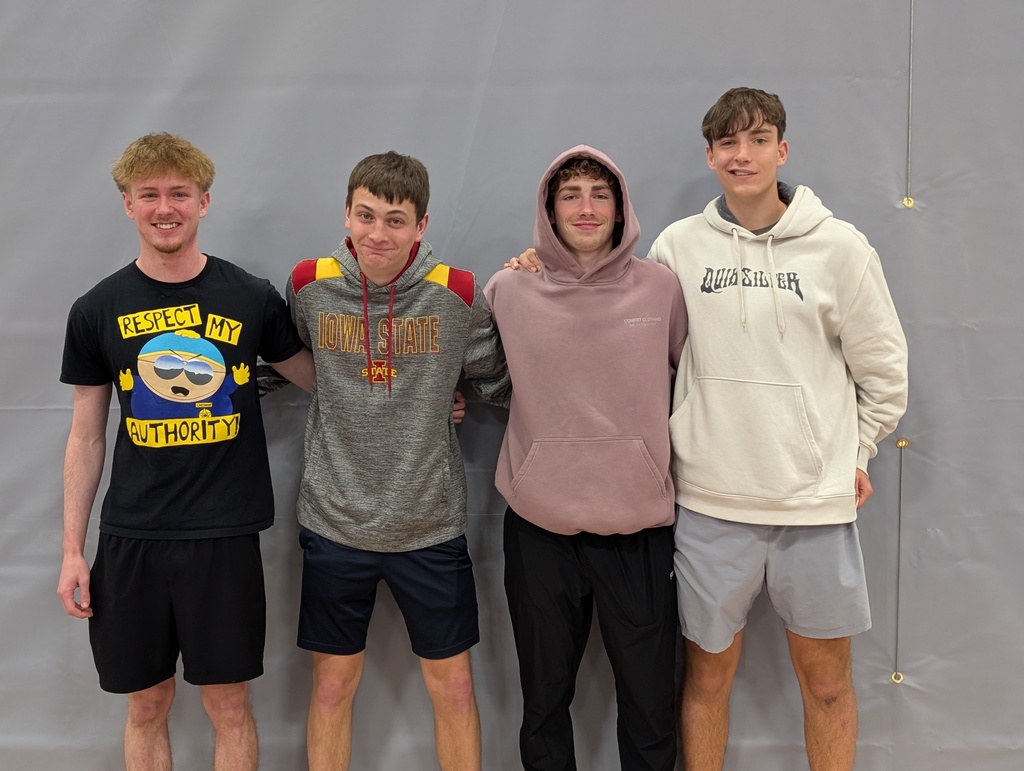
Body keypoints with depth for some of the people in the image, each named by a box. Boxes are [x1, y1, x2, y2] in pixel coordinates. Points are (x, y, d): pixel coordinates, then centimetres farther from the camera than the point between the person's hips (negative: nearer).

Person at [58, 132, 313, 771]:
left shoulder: (252, 298, 0)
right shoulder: (97, 310, 3)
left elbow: (320, 380, 11)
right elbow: (87, 436, 7)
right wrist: (73, 549, 5)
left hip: (225, 533, -1)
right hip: (132, 537, 1)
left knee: (229, 702, 8)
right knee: (147, 705, 12)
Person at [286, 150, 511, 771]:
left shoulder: (459, 294, -7)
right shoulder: (310, 284, -4)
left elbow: (500, 387, 3)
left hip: (432, 524, 0)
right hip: (334, 522, 1)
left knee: (453, 685, 10)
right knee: (333, 683, 14)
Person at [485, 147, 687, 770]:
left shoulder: (662, 288, -1)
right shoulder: (509, 290, 0)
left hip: (640, 526, 0)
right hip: (539, 527, 1)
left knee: (651, 702, 11)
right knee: (544, 700, 16)